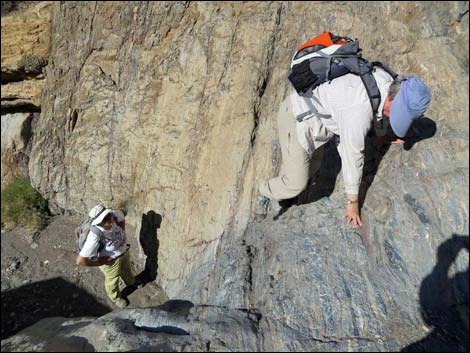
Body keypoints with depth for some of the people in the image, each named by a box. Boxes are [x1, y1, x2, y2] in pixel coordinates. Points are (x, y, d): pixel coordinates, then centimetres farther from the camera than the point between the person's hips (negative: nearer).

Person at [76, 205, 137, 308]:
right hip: (111, 261, -5)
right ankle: (116, 298, 59)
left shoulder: (115, 216, -28)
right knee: (112, 281, 26)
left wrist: (123, 235, -5)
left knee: (127, 270, 36)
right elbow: (80, 260, -40)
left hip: (124, 252, 5)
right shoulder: (95, 236, -43)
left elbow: (122, 216, 0)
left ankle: (130, 282, 71)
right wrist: (101, 262, -25)